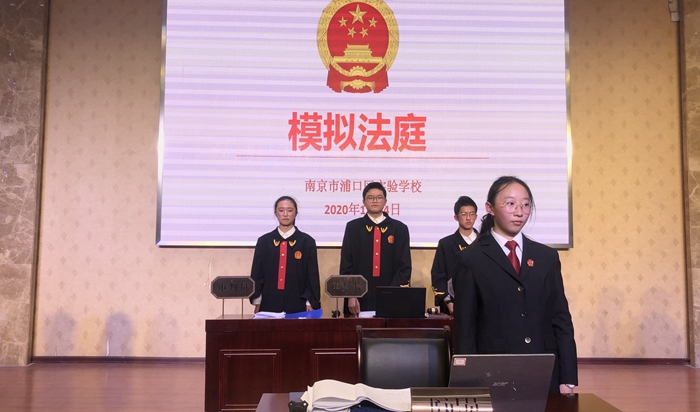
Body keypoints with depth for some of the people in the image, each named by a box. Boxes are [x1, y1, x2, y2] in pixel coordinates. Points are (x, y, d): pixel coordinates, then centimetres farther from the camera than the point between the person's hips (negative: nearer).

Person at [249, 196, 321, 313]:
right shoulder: (264, 241, 6)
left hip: (297, 304, -1)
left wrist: (310, 303, -5)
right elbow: (256, 274, 7)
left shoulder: (307, 241, 2)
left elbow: (313, 276, 1)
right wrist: (257, 303, 1)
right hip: (269, 303, 1)